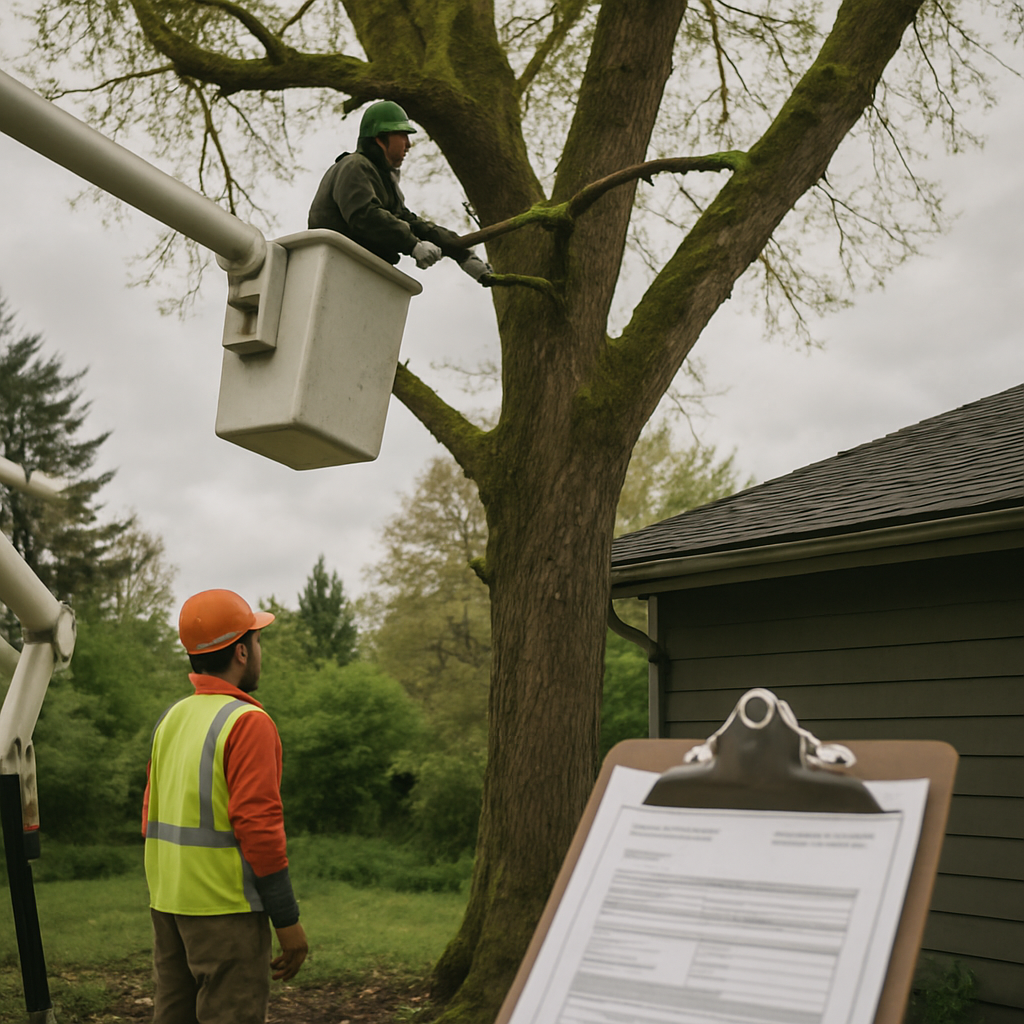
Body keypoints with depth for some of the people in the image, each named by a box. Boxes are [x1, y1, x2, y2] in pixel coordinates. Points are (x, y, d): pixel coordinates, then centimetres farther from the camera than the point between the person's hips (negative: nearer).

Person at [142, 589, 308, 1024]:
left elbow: (153, 817, 14)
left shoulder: (171, 719, 9)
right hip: (225, 907, -8)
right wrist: (288, 920, -15)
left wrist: (171, 899, 21)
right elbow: (257, 825, -20)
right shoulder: (248, 722, -15)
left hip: (169, 903, 8)